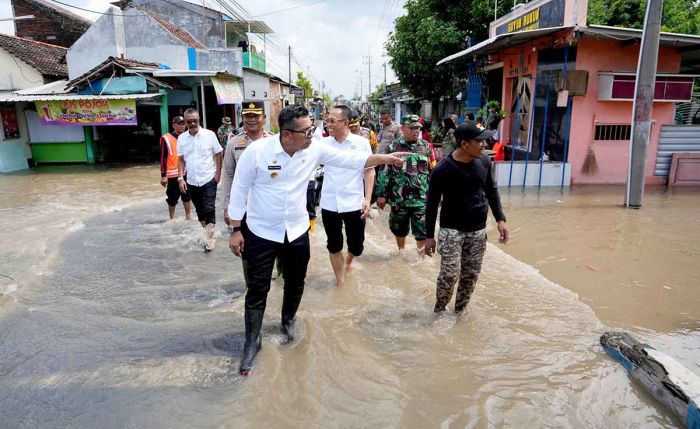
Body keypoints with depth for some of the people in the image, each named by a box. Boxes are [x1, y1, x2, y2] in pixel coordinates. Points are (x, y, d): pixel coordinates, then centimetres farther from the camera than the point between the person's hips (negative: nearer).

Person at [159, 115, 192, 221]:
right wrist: (163, 175, -11)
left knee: (187, 196, 14)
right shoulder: (166, 138, -7)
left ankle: (188, 216, 27)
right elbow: (163, 158, -8)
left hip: (186, 173, 5)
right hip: (173, 175, -5)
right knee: (172, 199, 4)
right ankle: (172, 219, 17)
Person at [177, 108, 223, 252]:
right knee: (199, 209, 15)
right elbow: (181, 159, 8)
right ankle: (204, 232, 31)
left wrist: (218, 174, -7)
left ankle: (210, 238, 5)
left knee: (209, 209, -4)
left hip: (209, 179, -4)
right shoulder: (181, 138, 2)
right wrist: (181, 178, 0)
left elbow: (218, 155, -1)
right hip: (191, 181, 4)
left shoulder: (209, 135, -7)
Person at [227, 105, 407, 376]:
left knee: (296, 283, 18)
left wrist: (386, 158, -8)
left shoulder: (314, 150, -10)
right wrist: (235, 230, -8)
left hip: (297, 231, 4)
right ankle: (252, 341, 23)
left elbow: (351, 160, -4)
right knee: (257, 291, 4)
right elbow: (239, 189, -11)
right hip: (262, 233, -3)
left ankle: (288, 320, 46)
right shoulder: (257, 151, -19)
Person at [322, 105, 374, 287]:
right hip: (329, 204, 2)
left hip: (354, 204, -2)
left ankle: (348, 260, 46)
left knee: (356, 246, 10)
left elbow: (369, 171, 0)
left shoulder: (361, 142, -4)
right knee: (333, 245, 13)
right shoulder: (324, 143, 1)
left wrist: (368, 199, -7)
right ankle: (340, 281, 33)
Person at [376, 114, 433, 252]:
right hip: (398, 198, 0)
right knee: (399, 229, 16)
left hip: (421, 198, 1)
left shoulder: (426, 147, 4)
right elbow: (384, 172, -3)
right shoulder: (393, 147, -3)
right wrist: (382, 194, -6)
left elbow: (432, 171, 10)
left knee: (423, 231, -1)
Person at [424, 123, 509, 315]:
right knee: (450, 273, -12)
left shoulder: (484, 161, -3)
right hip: (451, 229, -4)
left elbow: (491, 191, 11)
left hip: (478, 229, 5)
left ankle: (459, 311, 27)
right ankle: (439, 310, 12)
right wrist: (429, 236, -5)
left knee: (471, 275, 9)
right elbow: (432, 204, -8)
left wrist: (500, 219, 5)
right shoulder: (442, 169, -16)